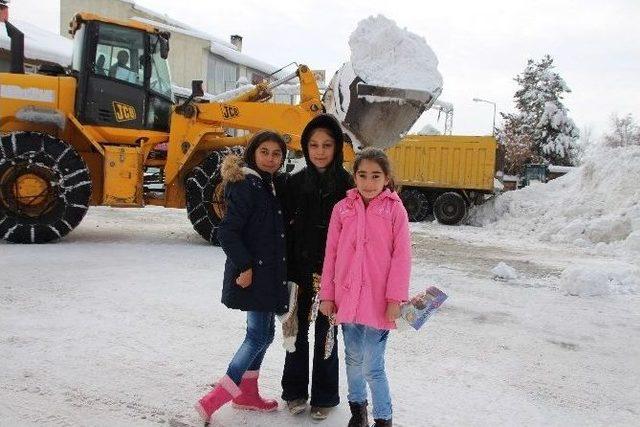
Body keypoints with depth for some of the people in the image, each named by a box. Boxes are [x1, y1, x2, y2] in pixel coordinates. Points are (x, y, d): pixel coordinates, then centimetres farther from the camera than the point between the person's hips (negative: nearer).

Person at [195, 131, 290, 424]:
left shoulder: (273, 185, 12)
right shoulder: (246, 185, -15)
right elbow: (227, 231, -20)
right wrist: (244, 266, -21)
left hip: (269, 272, 9)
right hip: (252, 273, -9)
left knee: (262, 333, 15)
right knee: (260, 335, -6)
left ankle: (247, 393, 27)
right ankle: (214, 400, -1)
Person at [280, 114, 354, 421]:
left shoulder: (347, 184, -6)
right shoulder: (295, 182, 2)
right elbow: (286, 229, 3)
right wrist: (287, 272, -2)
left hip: (332, 274, -2)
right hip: (299, 271, 3)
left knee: (326, 334, 10)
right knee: (297, 331, 12)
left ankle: (324, 397, 26)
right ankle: (295, 391, 30)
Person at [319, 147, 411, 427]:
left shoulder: (395, 209, -4)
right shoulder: (342, 208, 3)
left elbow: (401, 256, -5)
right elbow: (331, 254, 6)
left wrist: (395, 298, -10)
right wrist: (327, 295, 6)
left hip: (379, 301, -3)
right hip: (347, 296, 3)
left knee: (372, 366, -1)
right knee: (353, 359, 18)